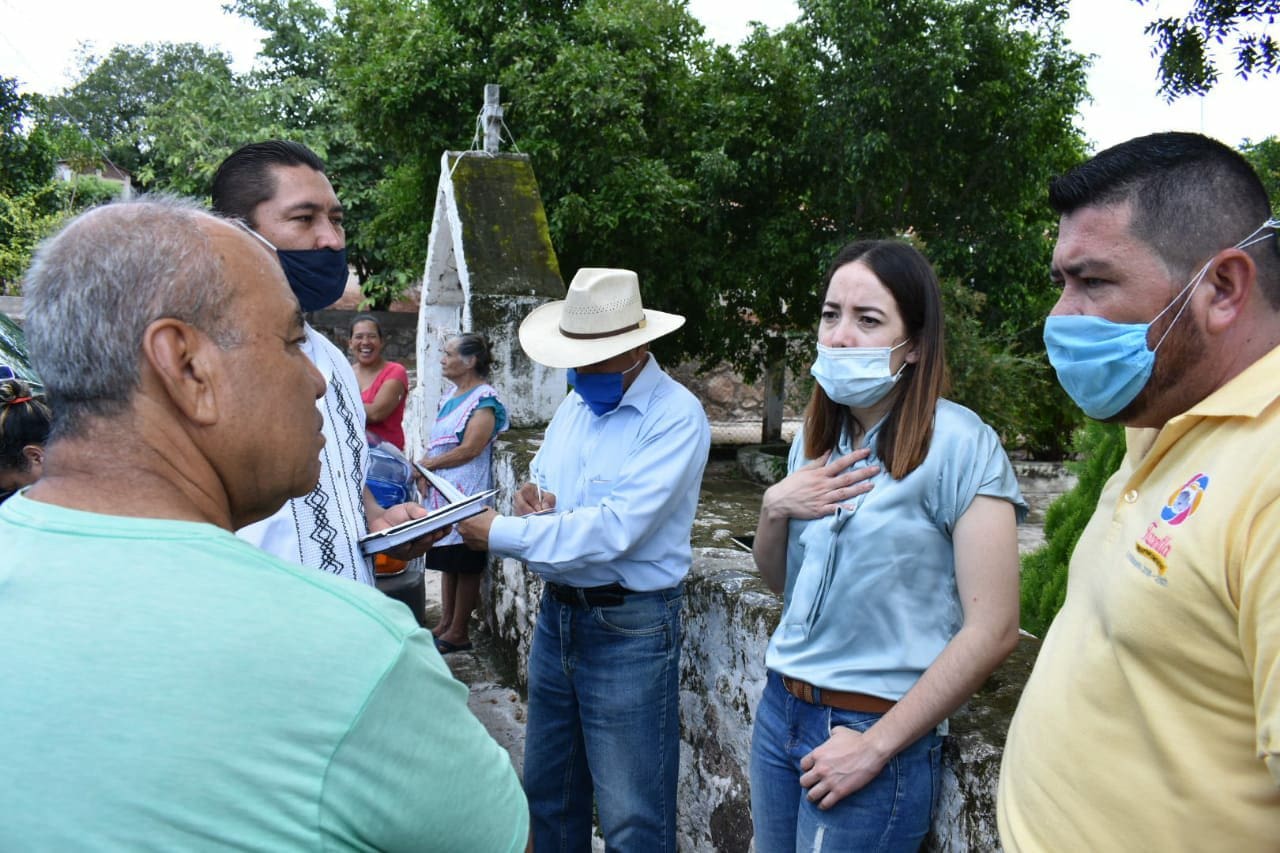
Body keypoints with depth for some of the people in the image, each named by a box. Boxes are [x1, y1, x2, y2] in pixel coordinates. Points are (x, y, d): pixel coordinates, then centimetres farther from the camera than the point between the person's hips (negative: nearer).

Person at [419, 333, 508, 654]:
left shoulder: (484, 400, -12)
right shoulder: (450, 395, 16)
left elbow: (470, 449, -19)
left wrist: (427, 465, -12)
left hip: (466, 494, -9)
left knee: (465, 564, -1)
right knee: (447, 561, 14)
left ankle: (458, 633, 6)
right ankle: (445, 623, 23)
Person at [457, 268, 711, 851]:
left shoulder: (676, 417, -17)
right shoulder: (575, 405, 8)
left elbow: (615, 529, -26)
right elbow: (543, 481, 19)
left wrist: (501, 534, -22)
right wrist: (532, 496, -6)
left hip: (628, 627, -8)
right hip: (557, 613, 8)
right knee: (546, 789, 21)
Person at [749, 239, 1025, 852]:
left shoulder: (959, 445, -15)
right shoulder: (816, 438, 5)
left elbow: (992, 629, -17)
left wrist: (877, 746, -15)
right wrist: (774, 508, -6)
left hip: (875, 730, -6)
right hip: (779, 709, 6)